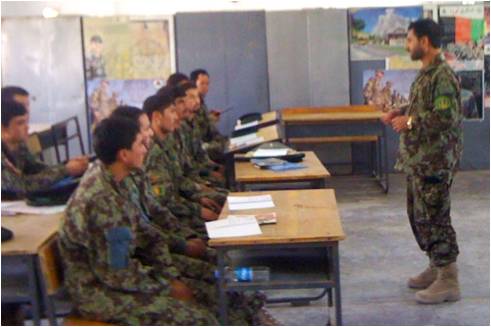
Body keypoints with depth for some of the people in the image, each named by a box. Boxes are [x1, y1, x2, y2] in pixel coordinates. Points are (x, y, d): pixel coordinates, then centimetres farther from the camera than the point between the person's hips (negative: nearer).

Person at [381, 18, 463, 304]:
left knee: (434, 217, -5)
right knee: (419, 214, 16)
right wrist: (400, 112, 9)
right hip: (418, 159, 10)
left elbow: (446, 117, -25)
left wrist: (409, 122, -18)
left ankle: (448, 282, 4)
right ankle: (436, 268, 29)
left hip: (435, 161, -10)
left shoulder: (443, 76, -18)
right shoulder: (426, 73, 13)